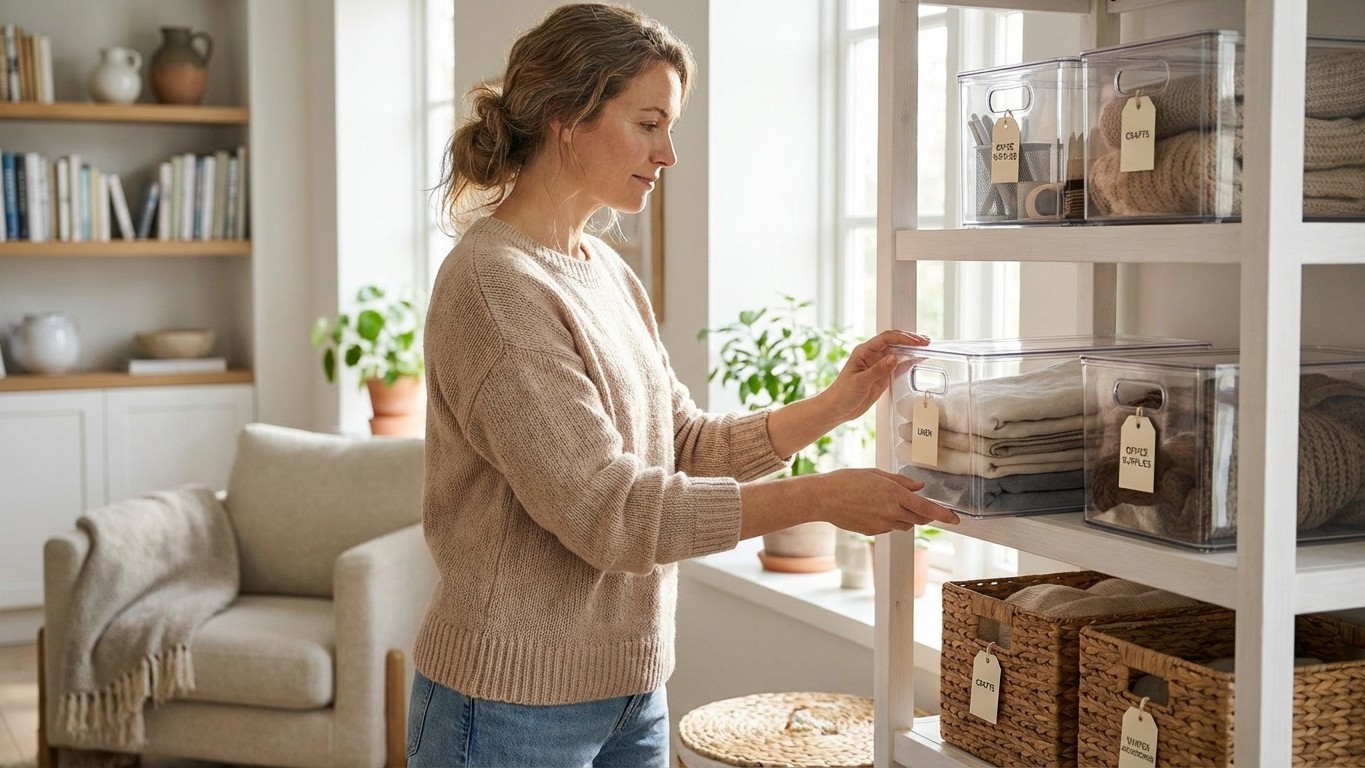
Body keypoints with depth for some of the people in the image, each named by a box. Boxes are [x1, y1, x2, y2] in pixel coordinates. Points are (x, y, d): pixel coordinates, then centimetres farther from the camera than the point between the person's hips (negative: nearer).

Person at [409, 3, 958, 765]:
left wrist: (835, 405, -4)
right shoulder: (493, 284, -18)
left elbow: (687, 446, 8)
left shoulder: (608, 272, 9)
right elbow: (606, 510, -22)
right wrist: (821, 497, -21)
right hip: (515, 703, -7)